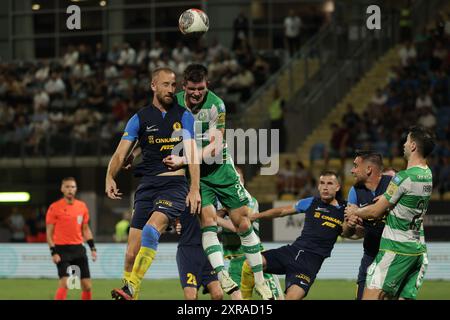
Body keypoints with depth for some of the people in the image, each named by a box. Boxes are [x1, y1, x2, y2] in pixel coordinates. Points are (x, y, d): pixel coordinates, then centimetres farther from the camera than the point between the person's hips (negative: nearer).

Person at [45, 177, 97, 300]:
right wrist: (53, 252, -11)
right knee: (64, 283, -18)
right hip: (62, 249, -5)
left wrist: (92, 247, 10)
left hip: (78, 248, 5)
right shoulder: (54, 207, -5)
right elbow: (49, 232, -3)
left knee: (87, 285, 3)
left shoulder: (82, 206, 9)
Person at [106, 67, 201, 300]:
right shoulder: (140, 119, 10)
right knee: (132, 251, -5)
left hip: (175, 184, -3)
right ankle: (131, 297, 9)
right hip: (147, 185, 3)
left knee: (151, 228, -29)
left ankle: (131, 288, -32)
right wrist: (110, 177, -16)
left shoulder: (184, 116, 7)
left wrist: (195, 189, -16)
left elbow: (191, 153, -3)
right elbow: (121, 153, 4)